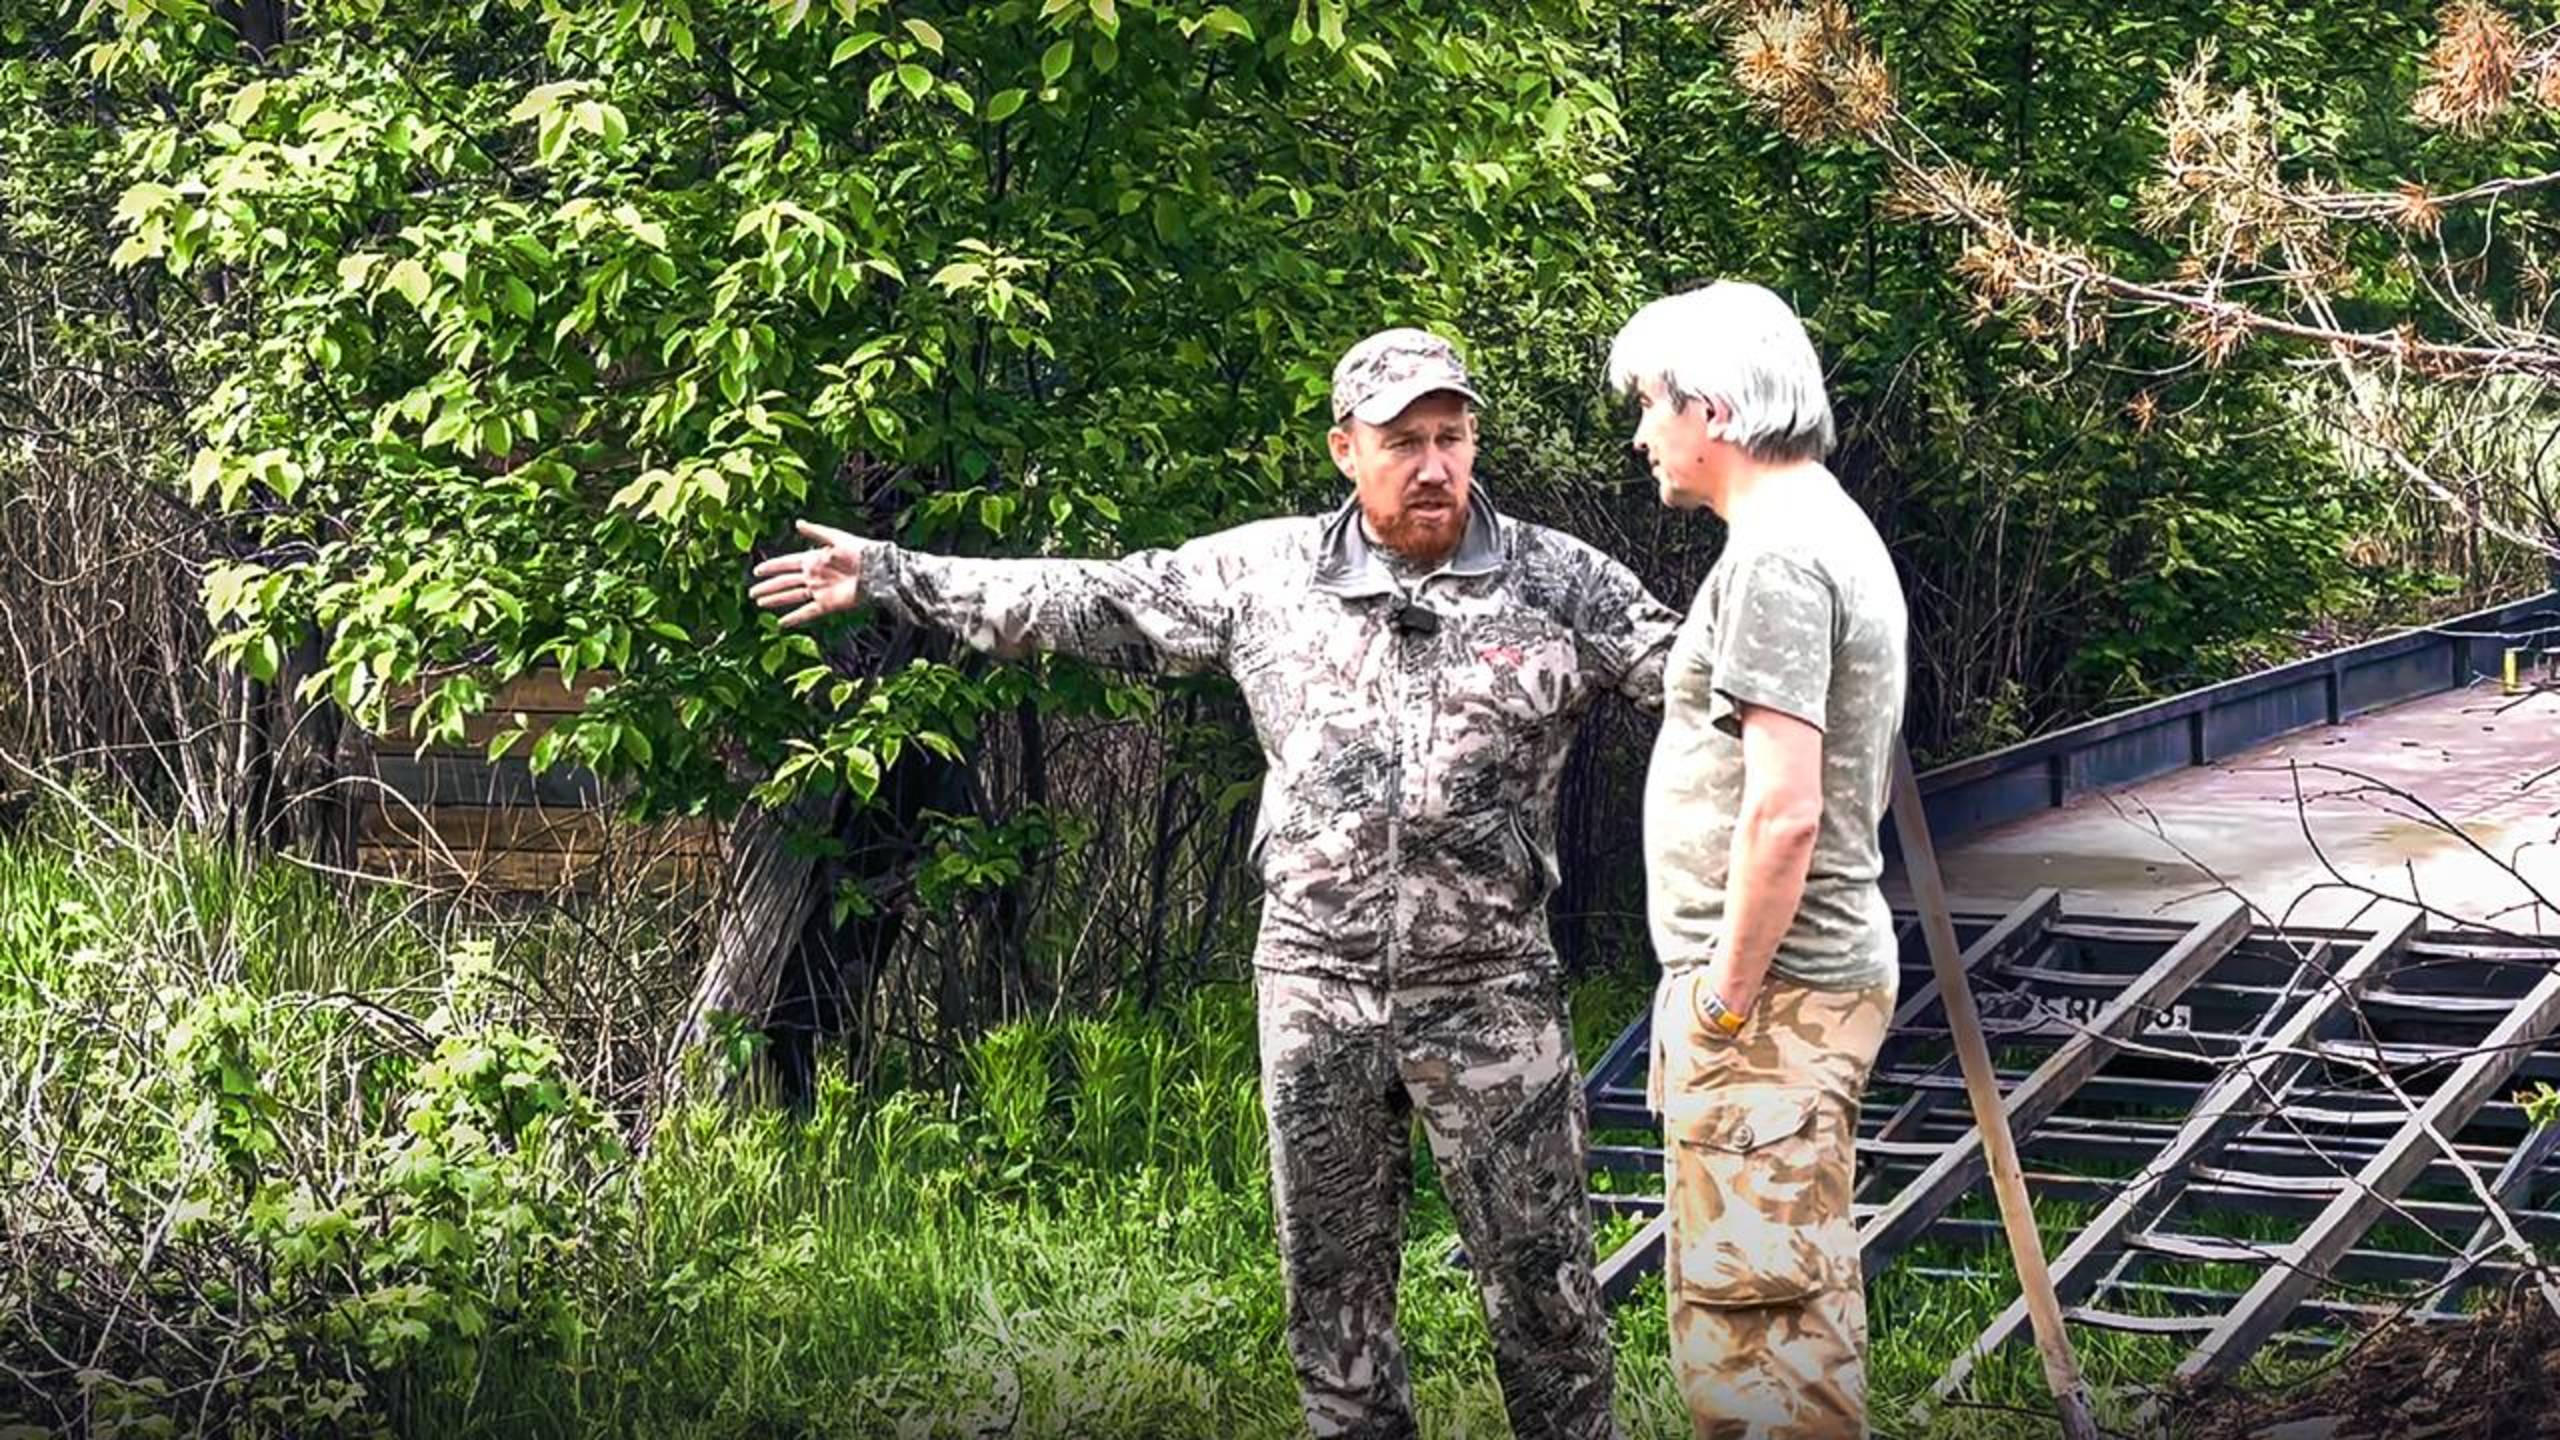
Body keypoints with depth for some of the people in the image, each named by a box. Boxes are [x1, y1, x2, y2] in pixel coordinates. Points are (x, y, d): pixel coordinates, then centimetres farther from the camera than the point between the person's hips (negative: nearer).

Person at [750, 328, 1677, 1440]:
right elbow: (1085, 601, 8)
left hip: (1491, 991, -2)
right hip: (1315, 988, 2)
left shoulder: (1558, 579, 0)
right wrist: (889, 577, 9)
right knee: (1332, 1286, 10)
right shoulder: (1265, 571, 4)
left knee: (1543, 1285, 0)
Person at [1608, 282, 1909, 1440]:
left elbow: (1783, 811, -23)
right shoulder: (1838, 531, 16)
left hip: (1766, 993, -11)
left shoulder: (1775, 557, -16)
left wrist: (1725, 1000, -17)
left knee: (1756, 1304, -9)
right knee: (1788, 1289, 17)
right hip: (1829, 967, 11)